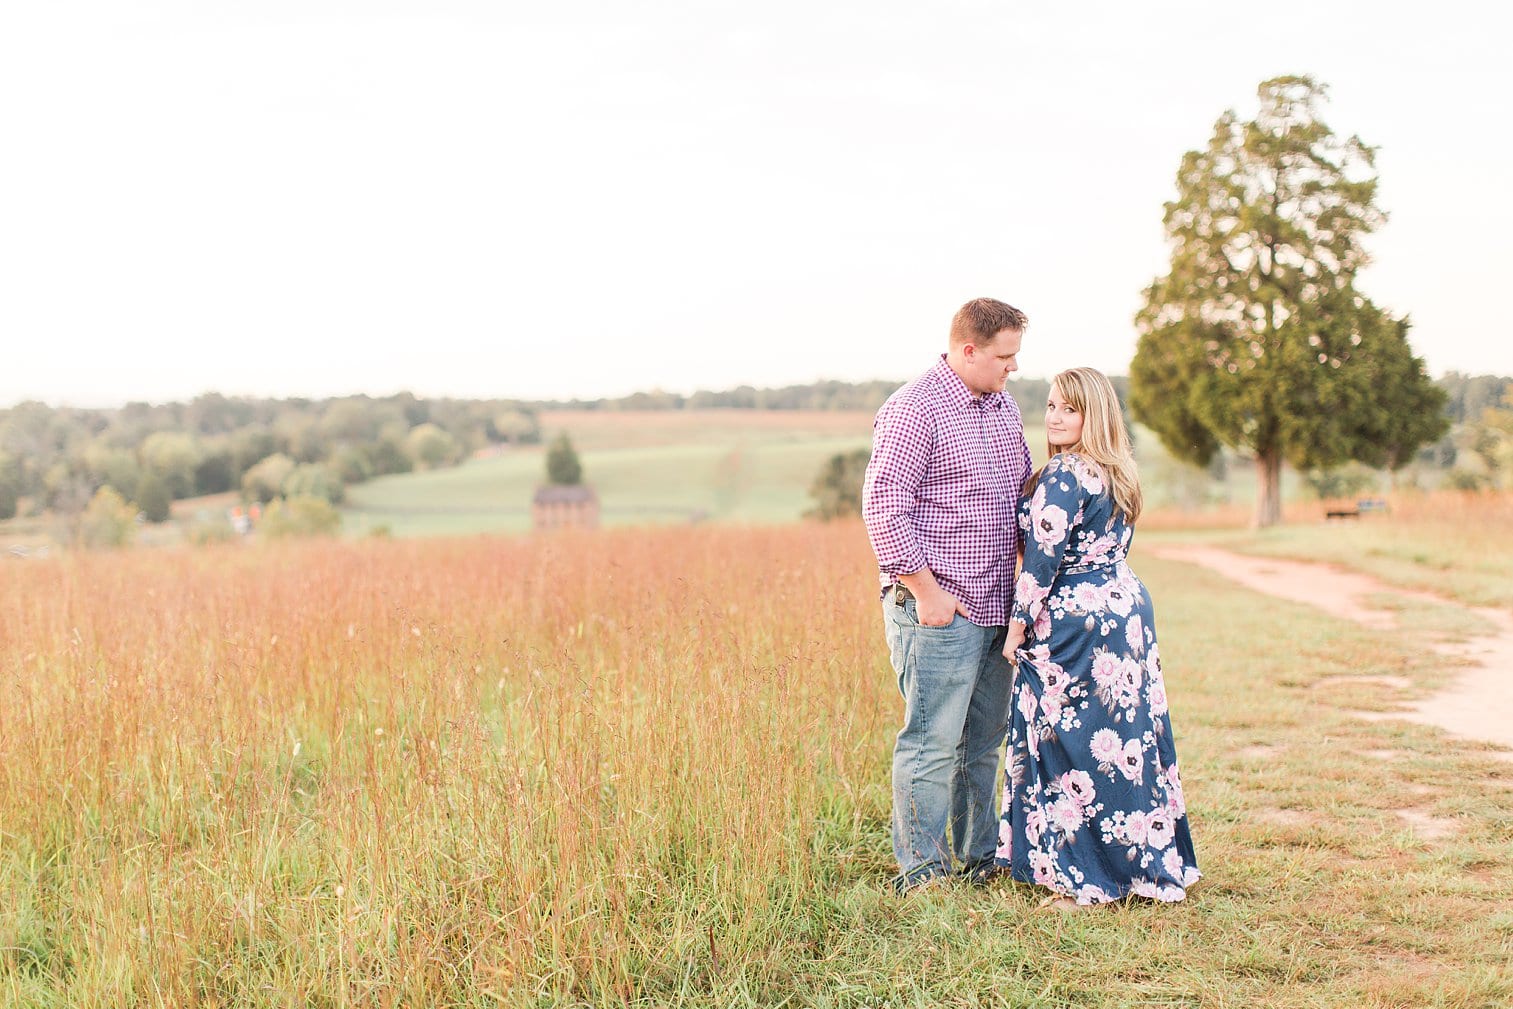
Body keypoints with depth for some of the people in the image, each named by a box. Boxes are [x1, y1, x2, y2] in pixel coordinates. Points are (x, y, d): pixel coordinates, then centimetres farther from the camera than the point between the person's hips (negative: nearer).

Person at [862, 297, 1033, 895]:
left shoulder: (1004, 408, 16)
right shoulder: (915, 410, -11)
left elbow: (1021, 490, 28)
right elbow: (883, 506, -16)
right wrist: (926, 591, -17)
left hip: (995, 609, 8)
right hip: (939, 609, -8)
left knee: (984, 739, 15)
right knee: (933, 742, -5)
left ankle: (977, 856, 26)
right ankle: (920, 872, 4)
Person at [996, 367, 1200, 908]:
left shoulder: (1062, 477, -15)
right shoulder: (1117, 476, 12)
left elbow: (1044, 558, -16)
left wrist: (1019, 622, -10)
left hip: (1075, 620, -9)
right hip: (1126, 605, 9)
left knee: (1071, 744, -2)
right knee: (1127, 740, 13)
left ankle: (1082, 878, 3)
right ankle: (1145, 860, 20)